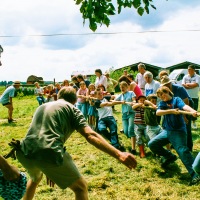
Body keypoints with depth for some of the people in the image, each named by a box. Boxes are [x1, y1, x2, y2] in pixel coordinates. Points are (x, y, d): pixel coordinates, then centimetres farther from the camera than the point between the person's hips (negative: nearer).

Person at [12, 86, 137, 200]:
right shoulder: (72, 109, 12)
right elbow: (90, 135, -5)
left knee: (35, 178, 40)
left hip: (24, 152, 7)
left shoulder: (42, 106, 30)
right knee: (81, 187, 13)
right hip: (48, 153, -6)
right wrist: (118, 155, -11)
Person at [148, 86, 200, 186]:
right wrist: (171, 111, -29)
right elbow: (158, 112, -13)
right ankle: (170, 157, 23)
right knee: (152, 144, 5)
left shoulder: (176, 99, -5)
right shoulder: (162, 103, 7)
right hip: (166, 131, 6)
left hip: (178, 131, -6)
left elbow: (184, 106, -26)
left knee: (183, 151, -18)